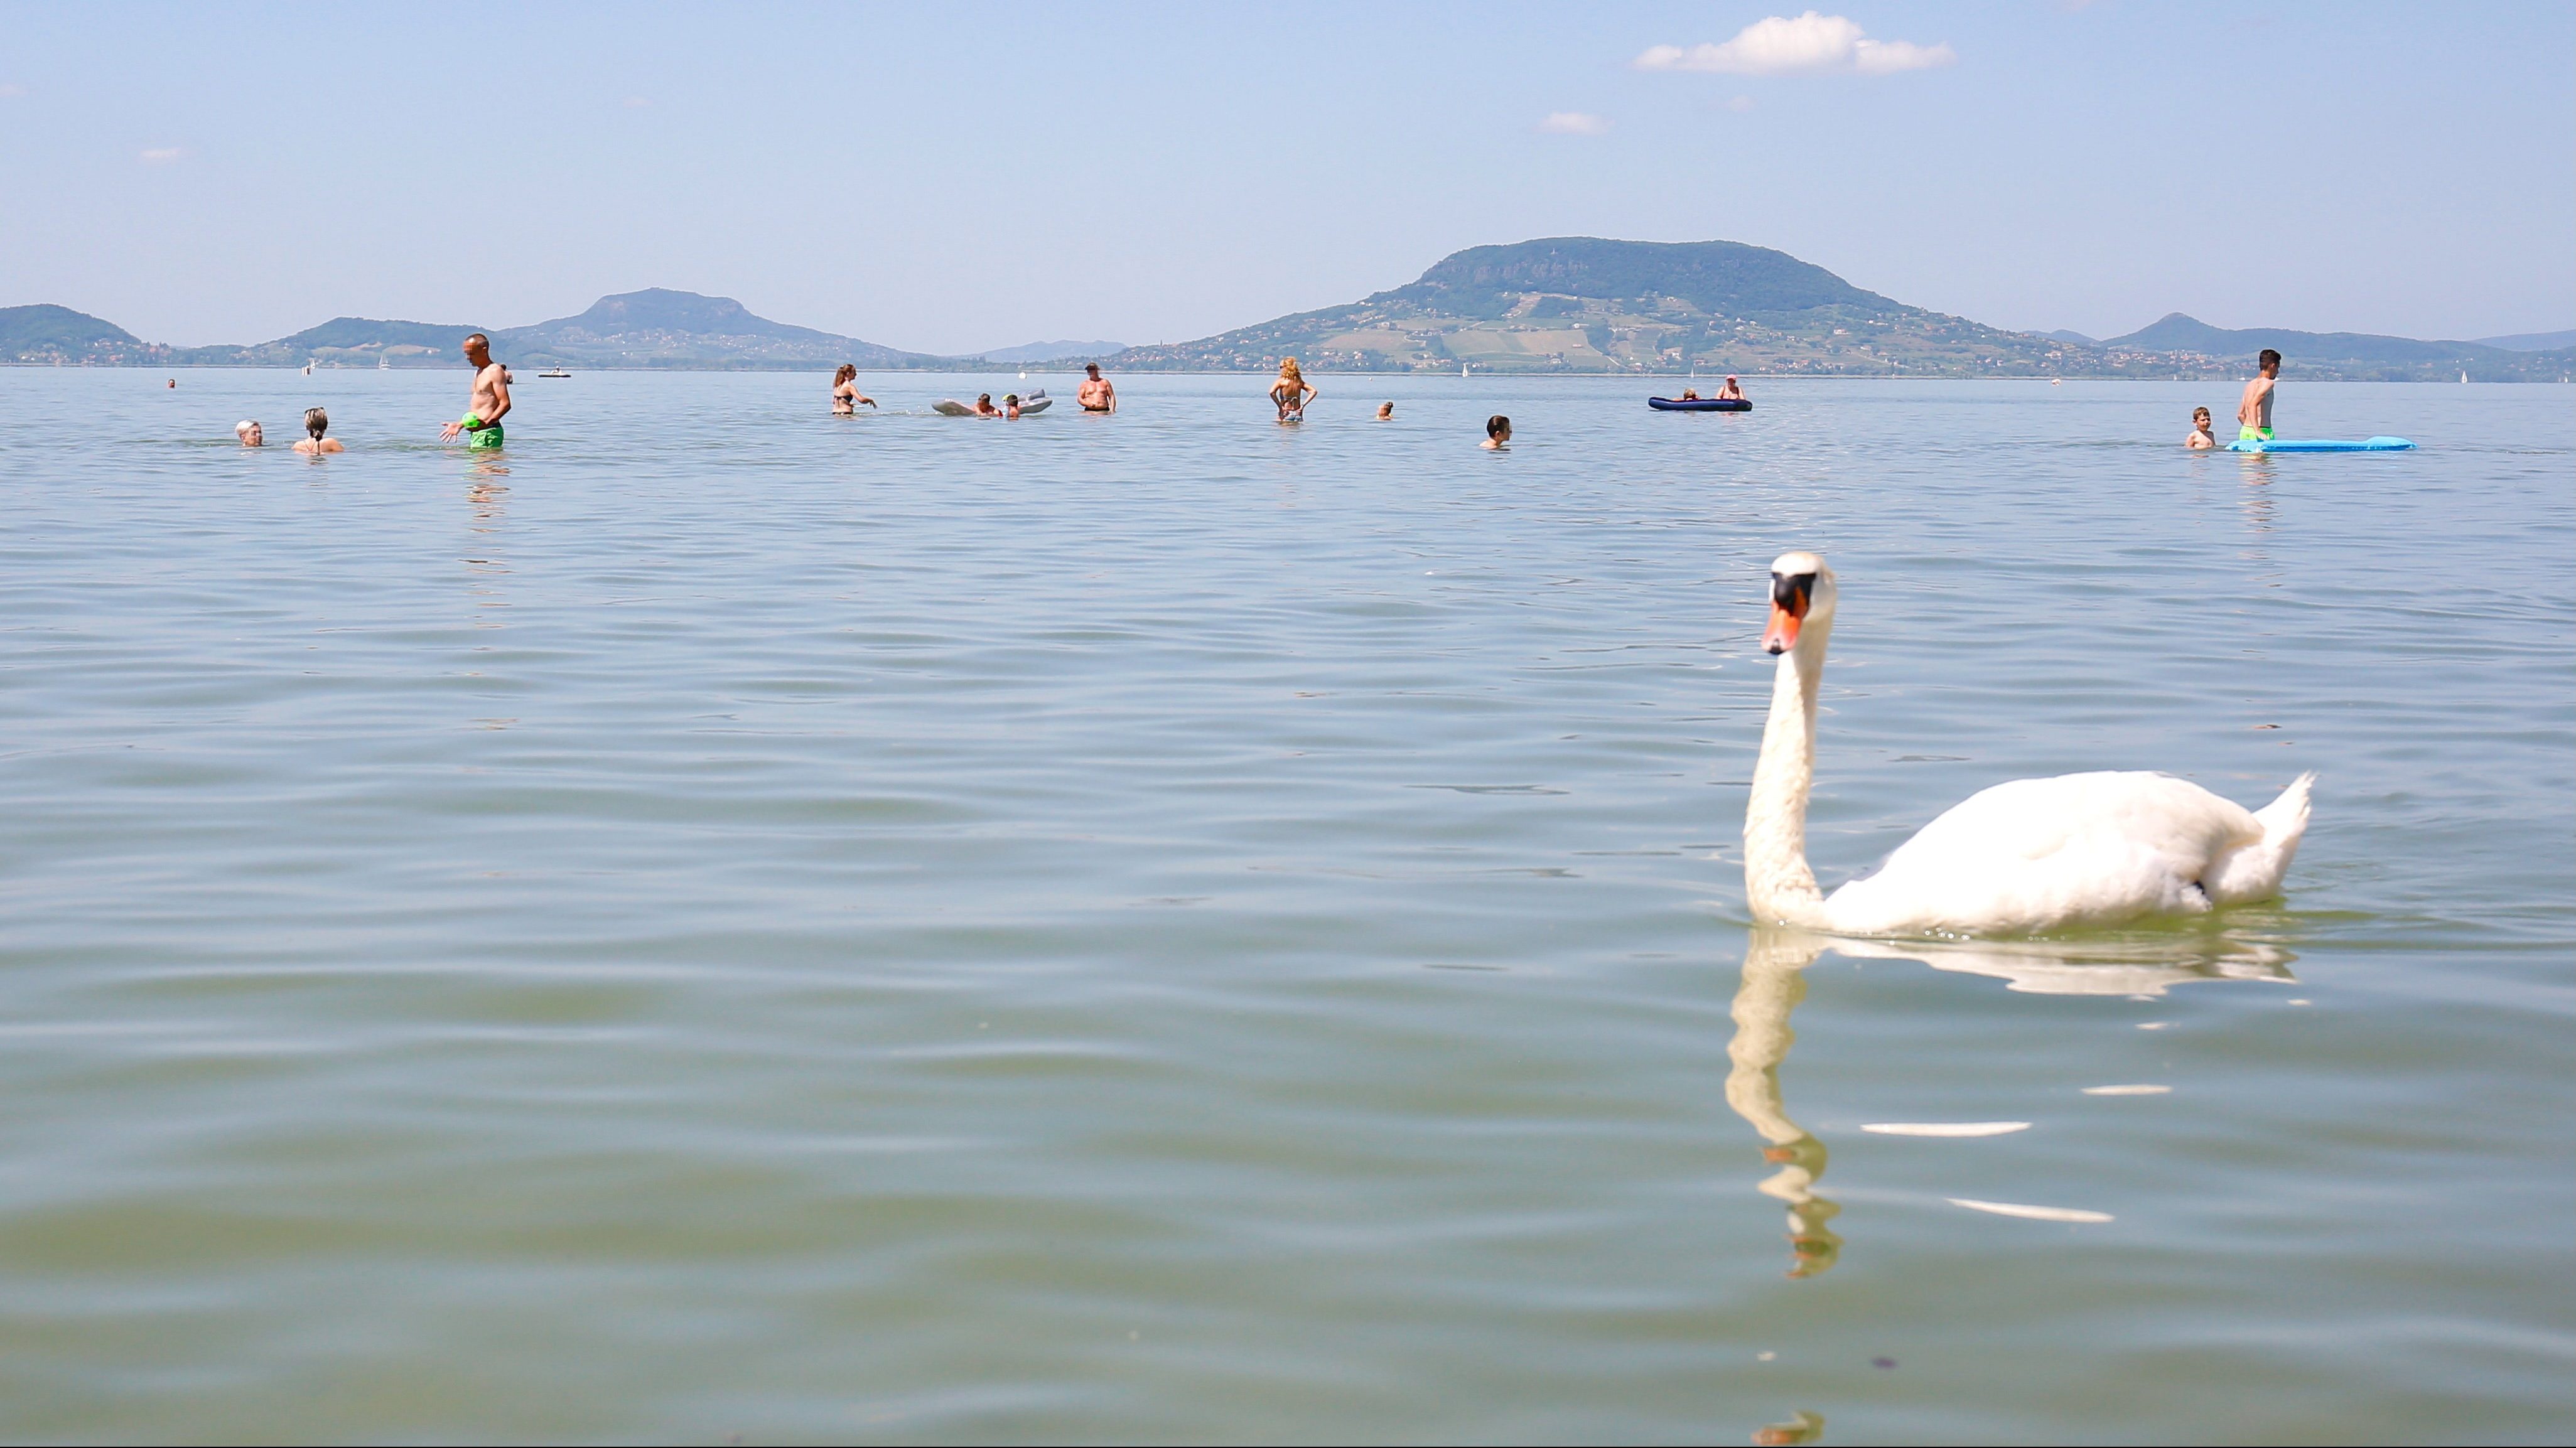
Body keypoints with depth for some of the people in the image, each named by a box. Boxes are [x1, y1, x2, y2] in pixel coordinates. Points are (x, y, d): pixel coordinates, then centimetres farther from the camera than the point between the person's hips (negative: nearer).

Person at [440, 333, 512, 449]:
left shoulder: (495, 372, -8)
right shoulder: (479, 373, 22)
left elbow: (505, 404, -17)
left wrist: (487, 422, -29)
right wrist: (460, 425, 21)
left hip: (488, 432, -10)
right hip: (476, 433, 10)